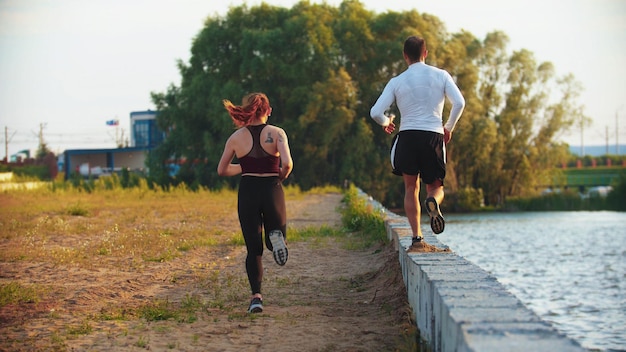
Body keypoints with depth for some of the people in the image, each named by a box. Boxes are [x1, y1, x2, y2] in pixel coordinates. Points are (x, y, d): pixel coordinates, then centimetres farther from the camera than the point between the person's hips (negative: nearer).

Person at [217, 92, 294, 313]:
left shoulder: (236, 137, 2)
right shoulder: (276, 133, -4)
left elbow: (222, 170, 6)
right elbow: (287, 164, -17)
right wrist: (281, 177, 3)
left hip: (247, 192, 1)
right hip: (271, 190, -1)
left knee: (253, 249, 7)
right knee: (275, 237, 19)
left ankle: (256, 296, -7)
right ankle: (276, 236, -18)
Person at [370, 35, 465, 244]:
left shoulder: (397, 82, 5)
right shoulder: (441, 75, 7)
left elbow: (376, 112, -2)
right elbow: (459, 103, -4)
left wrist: (385, 123, 21)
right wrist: (449, 127, 12)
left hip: (408, 135, 0)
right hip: (434, 136, 0)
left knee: (411, 188, 13)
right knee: (436, 187, 13)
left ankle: (416, 236, 3)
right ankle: (433, 201, -24)